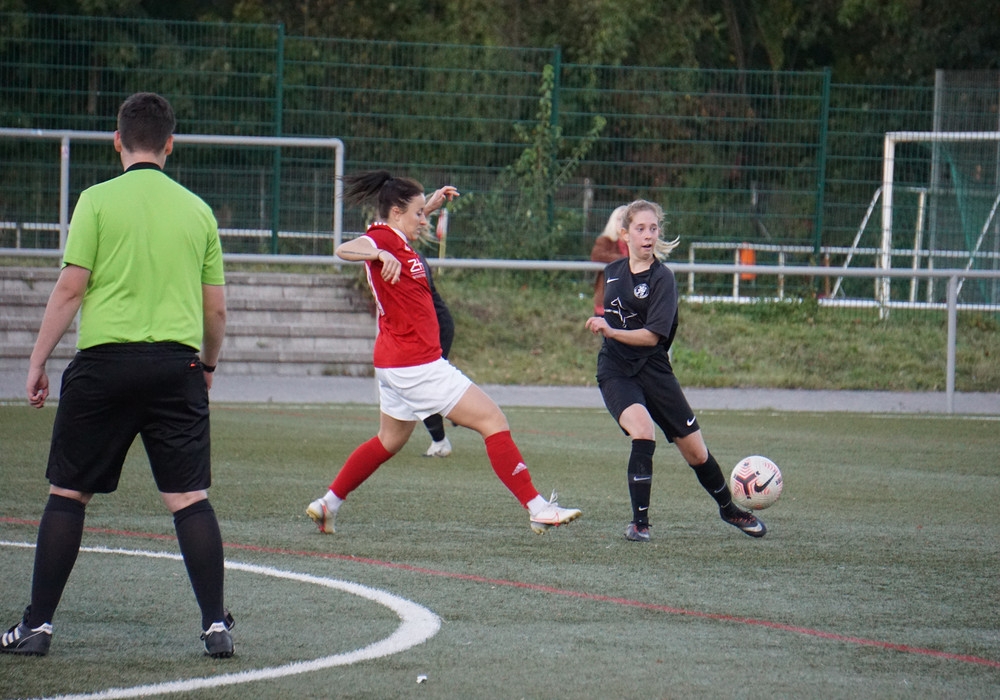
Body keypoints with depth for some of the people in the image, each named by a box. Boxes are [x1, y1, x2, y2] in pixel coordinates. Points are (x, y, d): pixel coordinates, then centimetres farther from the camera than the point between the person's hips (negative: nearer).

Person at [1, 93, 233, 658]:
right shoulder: (197, 210, 9)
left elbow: (71, 289, -4)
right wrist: (210, 363, 28)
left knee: (68, 494, 6)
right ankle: (216, 625, -1)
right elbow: (216, 308, 12)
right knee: (190, 499, 3)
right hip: (177, 365, 2)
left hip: (105, 359, -2)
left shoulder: (98, 200, -1)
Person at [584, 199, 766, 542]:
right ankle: (639, 523, -21)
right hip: (615, 372, 2)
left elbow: (652, 335, -21)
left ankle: (729, 509, 33)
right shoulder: (612, 272, 6)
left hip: (653, 370, -2)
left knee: (696, 451, 5)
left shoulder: (662, 278, -10)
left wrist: (610, 331, -31)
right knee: (643, 431, -28)